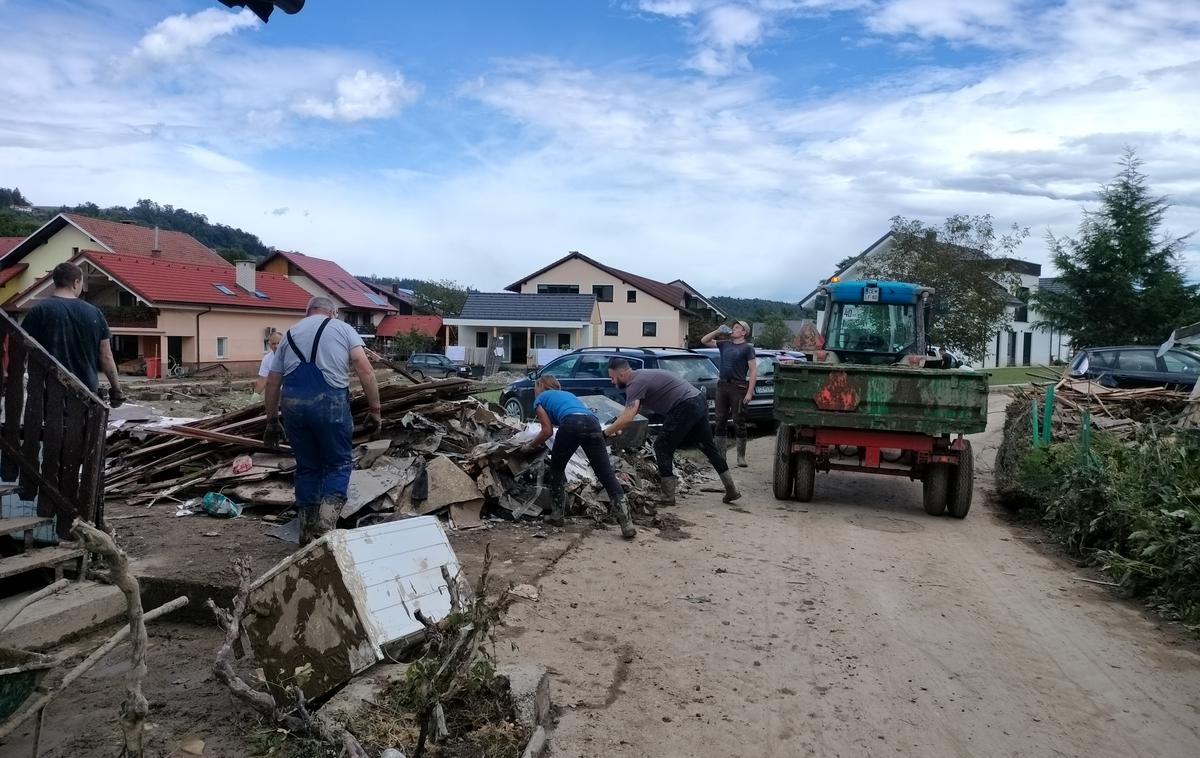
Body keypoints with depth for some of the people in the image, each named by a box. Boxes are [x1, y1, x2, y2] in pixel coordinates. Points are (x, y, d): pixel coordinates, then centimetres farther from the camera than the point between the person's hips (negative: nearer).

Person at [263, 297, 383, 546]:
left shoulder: (290, 334, 23)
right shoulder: (343, 329, 12)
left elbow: (272, 383, 22)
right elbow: (365, 370, -1)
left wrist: (272, 421, 29)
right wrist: (374, 410, 0)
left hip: (292, 403, 4)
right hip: (330, 402, -4)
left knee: (307, 467, 16)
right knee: (339, 463, 10)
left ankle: (307, 535, 23)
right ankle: (325, 528, -5)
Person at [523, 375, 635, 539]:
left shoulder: (540, 399, 25)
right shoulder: (567, 394, 41)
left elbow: (547, 431, 15)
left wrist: (532, 444, 32)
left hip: (572, 424, -4)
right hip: (593, 422, 5)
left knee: (556, 469, 21)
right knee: (607, 475, -2)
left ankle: (557, 515, 22)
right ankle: (626, 523, -13)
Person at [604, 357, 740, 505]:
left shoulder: (636, 383, -11)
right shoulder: (640, 376, 19)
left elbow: (628, 417, -22)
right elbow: (631, 409, 28)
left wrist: (606, 432, -13)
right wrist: (616, 425, 20)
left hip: (685, 408, -10)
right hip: (700, 401, 10)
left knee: (662, 448, 1)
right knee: (708, 447, 18)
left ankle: (668, 497, 4)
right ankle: (731, 490, 25)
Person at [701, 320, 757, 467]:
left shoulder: (747, 347, -1)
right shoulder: (725, 344, 14)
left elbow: (753, 371, -7)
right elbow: (704, 340, 20)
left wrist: (749, 392, -14)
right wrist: (718, 331, 7)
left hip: (738, 387, -5)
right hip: (722, 385, 5)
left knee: (739, 423, -1)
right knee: (721, 421, 6)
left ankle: (741, 457, 7)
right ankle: (720, 455, 13)